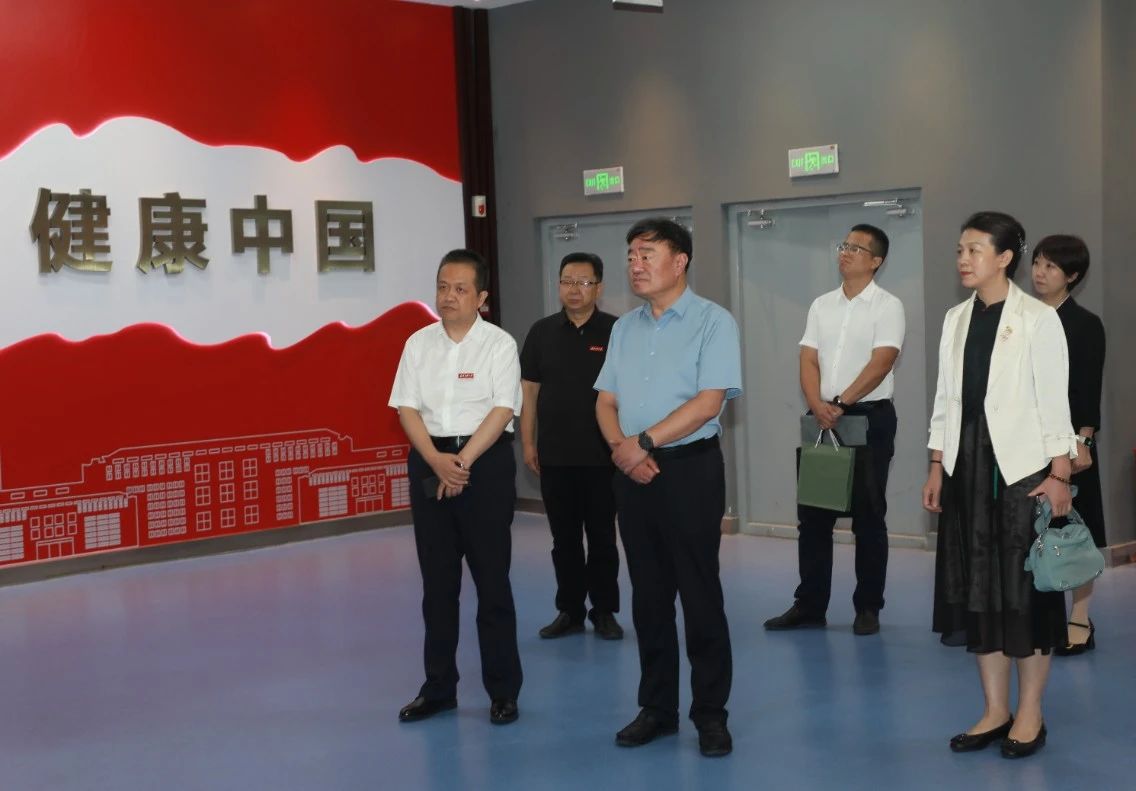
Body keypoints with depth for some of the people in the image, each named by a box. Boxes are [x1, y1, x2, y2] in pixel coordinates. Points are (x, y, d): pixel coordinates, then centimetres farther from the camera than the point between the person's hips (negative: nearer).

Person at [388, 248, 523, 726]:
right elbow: (407, 408, 2)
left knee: (492, 580, 0)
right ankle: (438, 687, 19)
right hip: (429, 462, 4)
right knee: (437, 581, 9)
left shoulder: (499, 344, -3)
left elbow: (502, 411, -10)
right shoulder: (418, 343, 8)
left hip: (485, 461, -4)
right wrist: (436, 460, -12)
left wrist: (462, 461, -17)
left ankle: (502, 691, 9)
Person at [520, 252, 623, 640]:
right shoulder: (542, 332, 5)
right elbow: (529, 391, 7)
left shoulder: (615, 331, -3)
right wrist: (528, 443, 3)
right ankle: (569, 611, 20)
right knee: (564, 539, 10)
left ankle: (604, 612, 17)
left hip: (601, 455, -2)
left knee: (602, 538, 7)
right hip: (555, 456, 3)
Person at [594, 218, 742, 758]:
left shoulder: (712, 321, -6)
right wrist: (621, 447, -9)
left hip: (690, 469, -6)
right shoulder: (624, 327, 13)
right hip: (632, 474, 6)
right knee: (648, 596, 10)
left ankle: (710, 713, 10)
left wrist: (645, 442, -16)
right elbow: (606, 401, 10)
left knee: (699, 595, -1)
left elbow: (709, 401, -16)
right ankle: (656, 708, 20)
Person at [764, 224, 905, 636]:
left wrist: (840, 404, -17)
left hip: (870, 418, -5)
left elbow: (880, 363, -14)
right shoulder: (821, 305, 11)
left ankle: (868, 607, 12)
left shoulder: (887, 306, -4)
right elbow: (808, 361, 5)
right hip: (821, 419, 5)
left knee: (868, 517, 2)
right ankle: (809, 605, 14)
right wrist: (818, 406, -11)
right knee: (813, 515, 6)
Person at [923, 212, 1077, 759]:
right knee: (976, 586, 8)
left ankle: (1029, 715, 13)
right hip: (967, 464, 6)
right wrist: (937, 467, 8)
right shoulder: (956, 319, 9)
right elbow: (946, 399, 12)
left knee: (1026, 587, 2)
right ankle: (995, 710, 19)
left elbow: (1054, 401, -9)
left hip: (1022, 465, -5)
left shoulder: (1038, 319, -7)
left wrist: (1059, 474, -13)